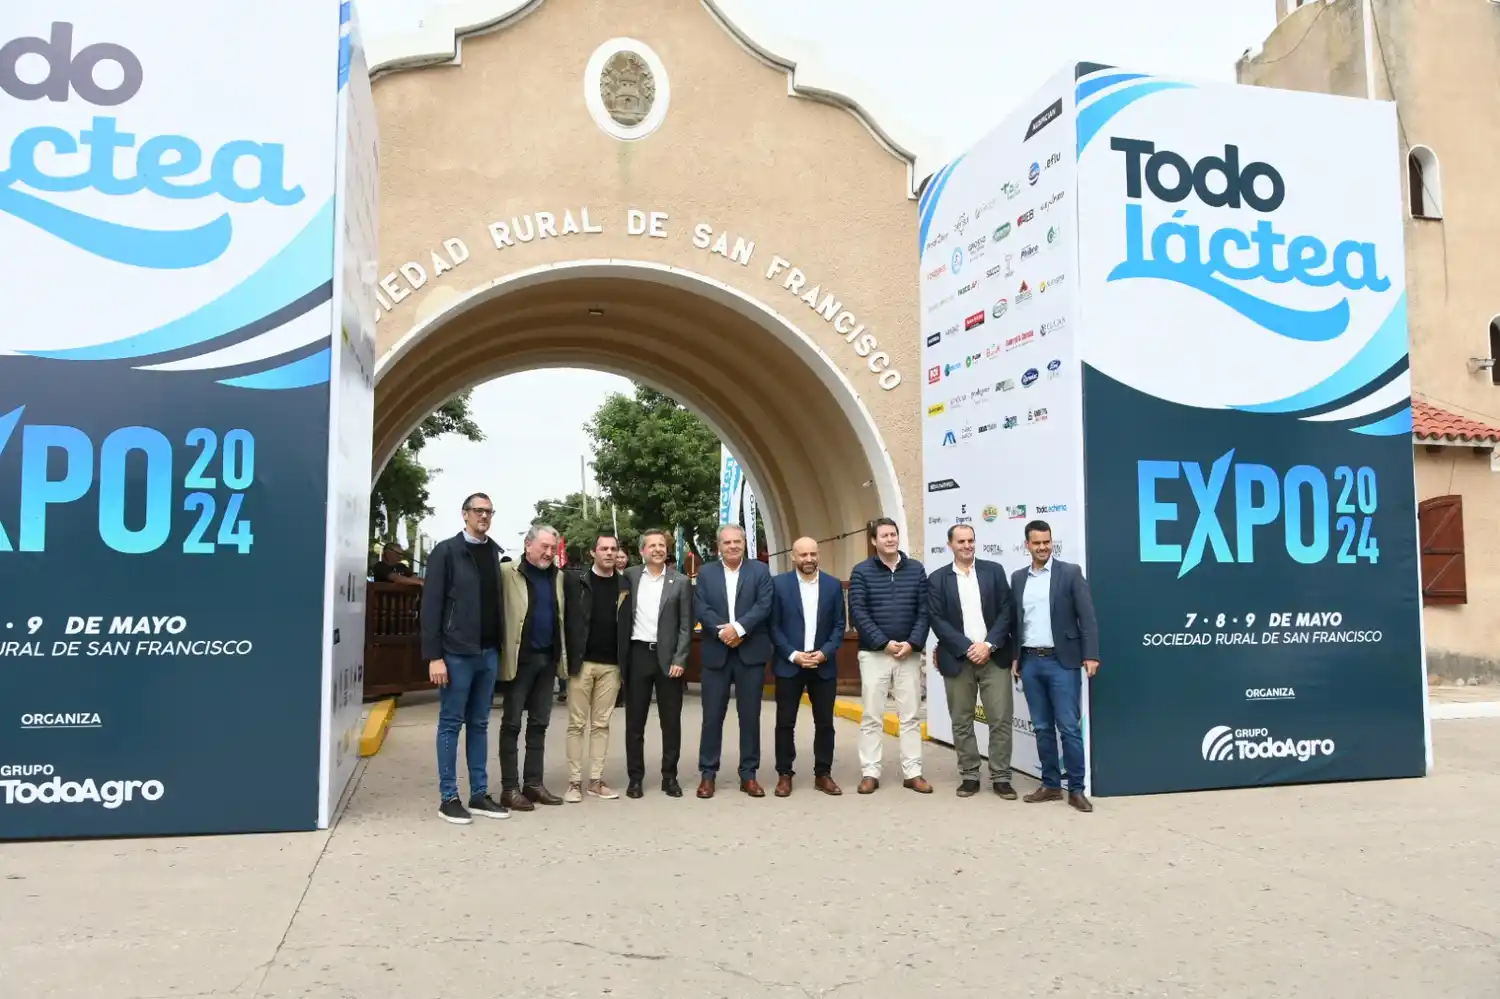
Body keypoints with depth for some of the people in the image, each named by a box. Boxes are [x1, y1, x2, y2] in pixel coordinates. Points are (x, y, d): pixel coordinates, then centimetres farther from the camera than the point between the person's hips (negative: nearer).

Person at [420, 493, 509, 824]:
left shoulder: (496, 553, 11)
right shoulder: (446, 551, -4)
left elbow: (500, 600, 10)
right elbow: (432, 605, -8)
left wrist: (502, 646, 2)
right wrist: (434, 655, -14)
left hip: (489, 652, 5)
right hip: (457, 653, -5)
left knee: (479, 724, 11)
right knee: (451, 724, 3)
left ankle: (479, 794, 18)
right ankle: (448, 798, 10)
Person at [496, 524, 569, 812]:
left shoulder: (558, 576, 11)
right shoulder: (507, 572, -7)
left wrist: (562, 654, 7)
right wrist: (502, 651, -18)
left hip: (548, 658, 6)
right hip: (520, 658, -6)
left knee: (539, 723, 11)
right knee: (512, 723, 2)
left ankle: (533, 783, 19)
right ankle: (510, 788, 7)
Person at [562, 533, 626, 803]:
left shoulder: (623, 584, 6)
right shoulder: (576, 580, -1)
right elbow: (567, 619, -3)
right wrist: (568, 658, -10)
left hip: (611, 664, 2)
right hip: (582, 661, -2)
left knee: (601, 724, 8)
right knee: (577, 723, 3)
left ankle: (596, 780, 15)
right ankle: (575, 782, 9)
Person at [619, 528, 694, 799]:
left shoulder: (681, 582, 3)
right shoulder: (630, 576, 4)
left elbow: (686, 626, 0)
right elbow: (622, 616, 5)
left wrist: (679, 660, -8)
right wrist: (620, 656, -5)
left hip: (668, 657, 0)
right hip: (638, 655, 1)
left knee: (671, 721, 5)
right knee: (634, 721, 6)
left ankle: (670, 776, 15)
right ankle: (635, 777, 15)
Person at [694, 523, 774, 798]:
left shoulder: (760, 570, 5)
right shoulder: (705, 573, 8)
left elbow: (764, 605, -6)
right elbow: (701, 609, -2)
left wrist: (738, 627, -18)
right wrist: (723, 631, -16)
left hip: (751, 652, 0)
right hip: (716, 652, 1)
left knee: (750, 716, 5)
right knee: (712, 716, 4)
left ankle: (748, 774, 14)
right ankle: (708, 774, 14)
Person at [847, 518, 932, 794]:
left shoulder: (916, 569, 6)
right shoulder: (862, 572, -1)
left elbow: (924, 611, 2)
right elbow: (858, 612, -7)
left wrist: (912, 643, -11)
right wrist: (885, 642, -14)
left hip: (909, 653, 2)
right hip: (874, 653, -2)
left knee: (910, 715, 6)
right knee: (872, 716, 2)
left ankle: (912, 772, 12)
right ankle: (870, 773, 9)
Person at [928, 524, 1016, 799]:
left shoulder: (994, 570, 5)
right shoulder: (937, 578, 2)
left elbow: (1005, 611, 1)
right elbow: (937, 621, -4)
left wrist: (988, 645, -11)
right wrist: (968, 648, -12)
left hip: (993, 657, 0)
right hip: (957, 659, 0)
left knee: (1001, 719, -1)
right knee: (961, 722, 6)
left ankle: (1001, 777, 10)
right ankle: (969, 776, 17)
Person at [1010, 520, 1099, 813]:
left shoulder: (1070, 572, -1)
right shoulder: (1018, 578, 11)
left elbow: (1087, 616, -5)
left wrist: (1091, 655, -13)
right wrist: (1014, 657, 10)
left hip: (1062, 661, -4)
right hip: (1030, 662, 4)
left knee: (1069, 727, -4)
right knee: (1042, 727, 9)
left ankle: (1076, 789, 4)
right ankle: (1050, 785, 17)